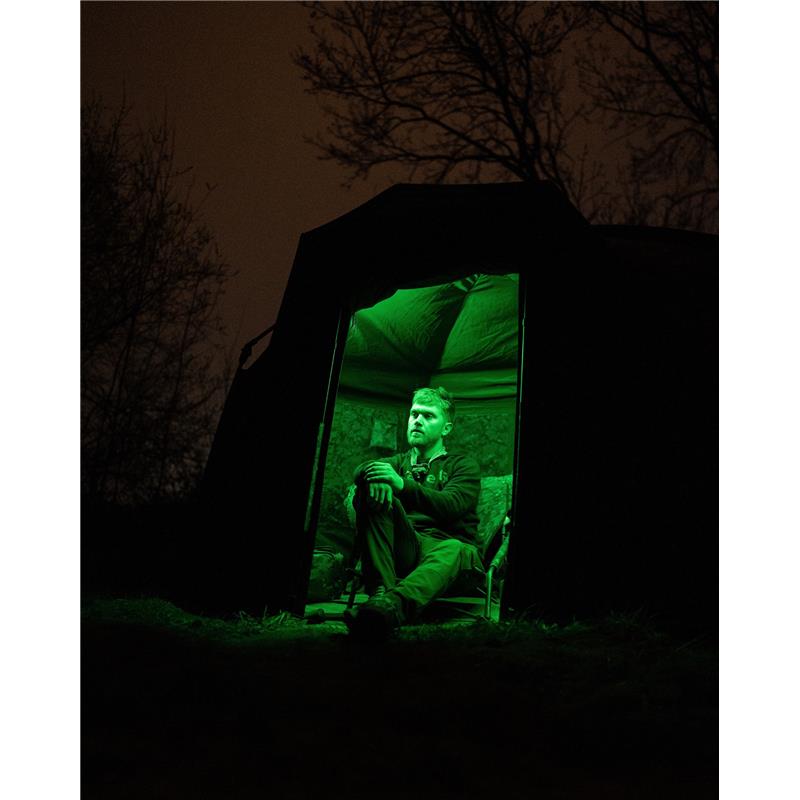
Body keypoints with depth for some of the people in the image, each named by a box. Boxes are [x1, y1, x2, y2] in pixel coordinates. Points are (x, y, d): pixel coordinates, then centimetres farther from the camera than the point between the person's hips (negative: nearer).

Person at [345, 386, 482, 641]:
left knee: (452, 551, -38)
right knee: (374, 491, -21)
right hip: (405, 545, 3)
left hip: (446, 545, -2)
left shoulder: (463, 465, 16)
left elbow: (451, 506, -7)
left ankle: (394, 603, -71)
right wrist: (375, 477, -22)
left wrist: (401, 484, -22)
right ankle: (381, 590, -40)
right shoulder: (400, 462, 27)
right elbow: (360, 471, 4)